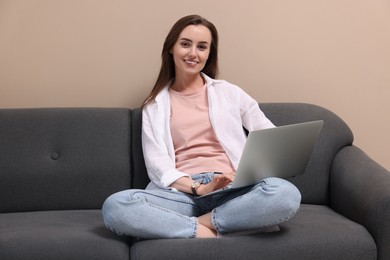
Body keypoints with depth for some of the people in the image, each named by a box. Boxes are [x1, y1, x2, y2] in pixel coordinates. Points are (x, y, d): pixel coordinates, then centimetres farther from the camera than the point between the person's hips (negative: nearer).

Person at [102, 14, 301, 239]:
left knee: (287, 194, -33)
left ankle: (201, 223, -19)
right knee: (114, 207, -31)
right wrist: (198, 188, -16)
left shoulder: (229, 93, 16)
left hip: (230, 191, 1)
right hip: (181, 192, 0)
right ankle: (206, 233, -25)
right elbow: (157, 165, 2)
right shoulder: (155, 106, 15)